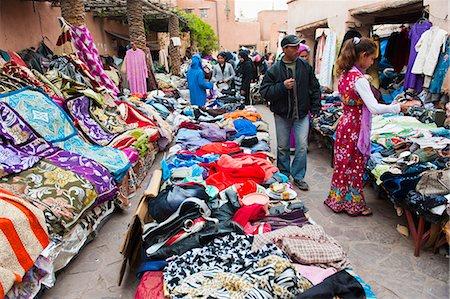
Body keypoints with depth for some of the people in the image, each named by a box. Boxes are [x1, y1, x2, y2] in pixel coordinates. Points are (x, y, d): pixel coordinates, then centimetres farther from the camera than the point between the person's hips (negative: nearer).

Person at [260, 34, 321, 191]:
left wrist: (315, 108, 5)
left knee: (302, 146, 0)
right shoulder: (274, 70, -6)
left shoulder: (305, 66, 2)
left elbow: (315, 88, 10)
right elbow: (265, 92, -11)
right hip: (282, 114, -1)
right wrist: (282, 86, -23)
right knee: (283, 147, 10)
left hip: (302, 114, 1)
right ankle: (284, 175, 28)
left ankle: (298, 176, 16)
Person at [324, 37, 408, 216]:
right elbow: (374, 108, -25)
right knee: (354, 167, 6)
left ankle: (338, 200, 31)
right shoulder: (359, 79, -20)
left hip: (345, 124, 8)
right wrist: (398, 107, -13)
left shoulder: (345, 74, 6)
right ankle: (354, 206, 22)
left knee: (343, 164, 17)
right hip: (355, 128, -8)